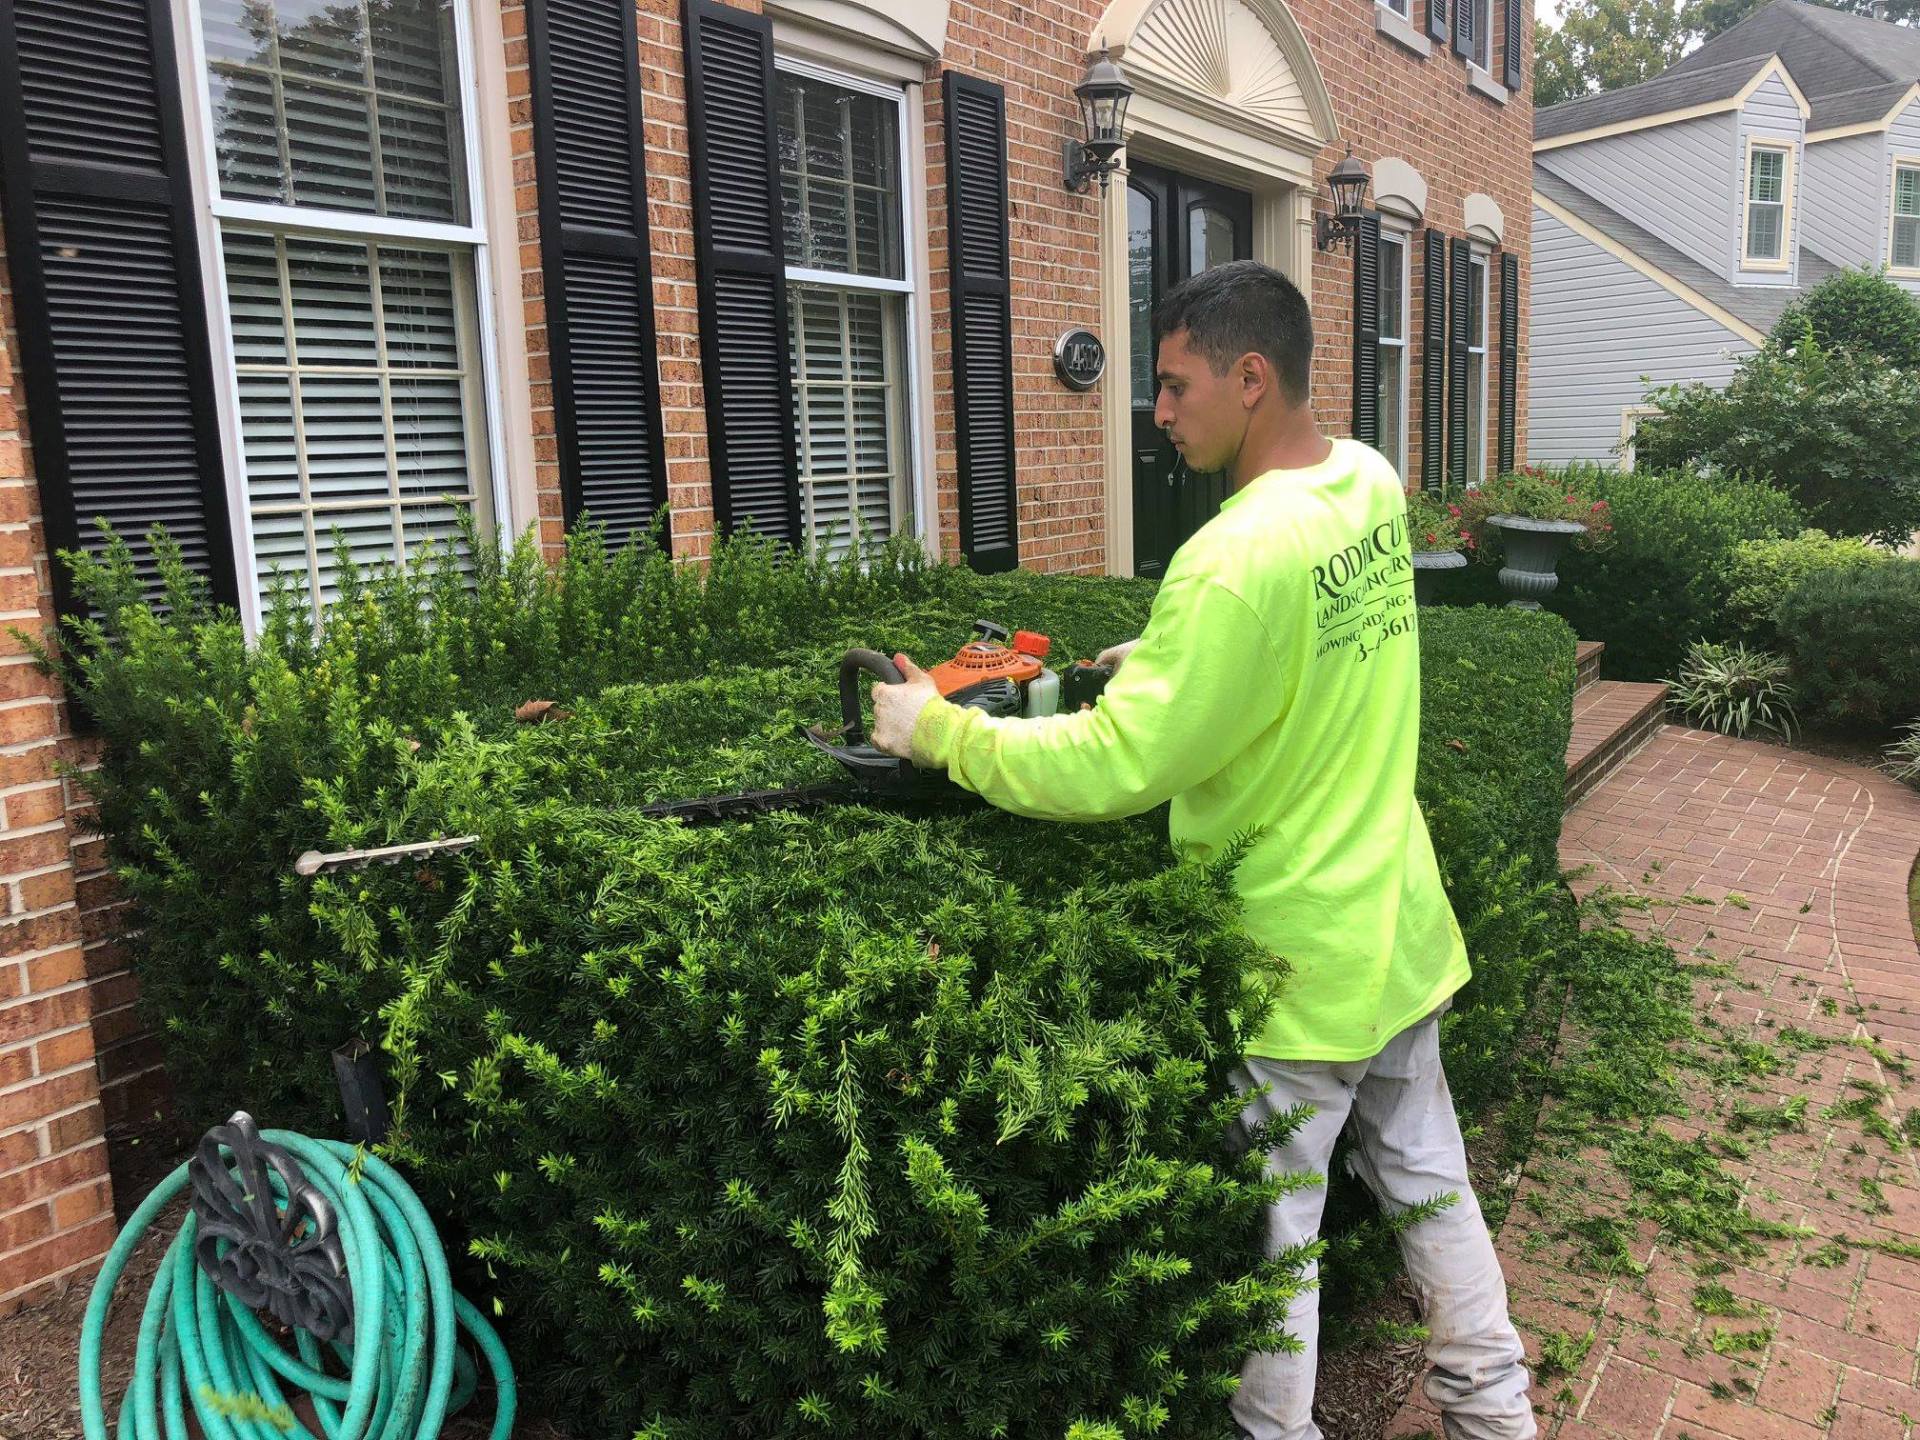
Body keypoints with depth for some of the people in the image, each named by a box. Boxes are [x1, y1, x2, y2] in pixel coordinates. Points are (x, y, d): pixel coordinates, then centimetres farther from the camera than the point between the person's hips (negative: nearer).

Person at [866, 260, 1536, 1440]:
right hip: (1403, 929, 8)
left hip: (1298, 962, -8)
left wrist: (938, 730, -16)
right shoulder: (1373, 484, -1)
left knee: (1271, 1227, 12)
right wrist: (1167, 657, 6)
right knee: (1428, 1177, 23)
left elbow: (1114, 768, -27)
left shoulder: (1239, 557, -28)